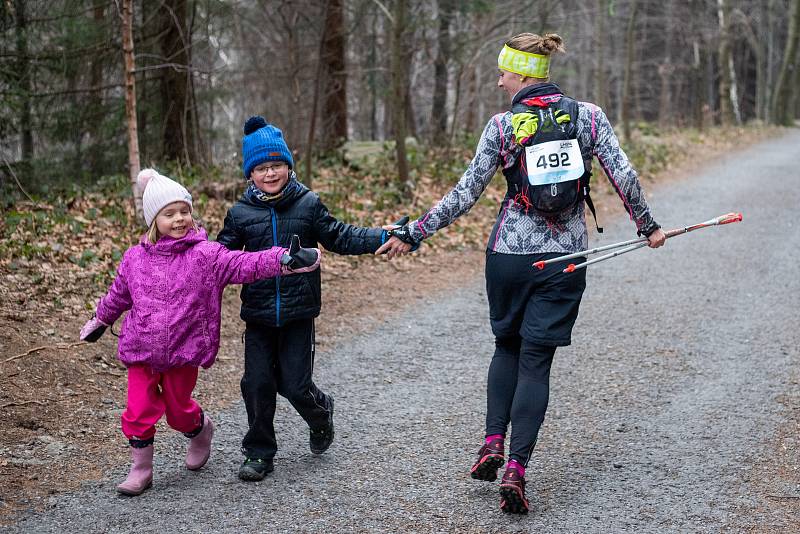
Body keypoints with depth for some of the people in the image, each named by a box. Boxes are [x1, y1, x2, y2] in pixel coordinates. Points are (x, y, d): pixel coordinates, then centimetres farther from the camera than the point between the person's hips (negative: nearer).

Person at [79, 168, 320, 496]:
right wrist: (100, 321, 32)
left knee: (178, 410, 12)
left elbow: (244, 264, -20)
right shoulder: (135, 258, 1)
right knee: (139, 411, 0)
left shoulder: (205, 255, -9)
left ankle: (201, 430, 46)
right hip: (140, 350, 2)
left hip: (183, 352, -2)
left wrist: (285, 260, -34)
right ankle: (141, 469, 16)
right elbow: (118, 295, 18)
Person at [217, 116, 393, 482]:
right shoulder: (240, 214, 2)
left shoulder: (308, 205, 0)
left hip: (298, 313, -1)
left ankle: (320, 414, 34)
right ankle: (259, 453, 18)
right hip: (258, 314, 1)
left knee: (295, 385, 0)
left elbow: (340, 238, 5)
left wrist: (382, 238, -5)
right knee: (257, 384, 2)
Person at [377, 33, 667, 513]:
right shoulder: (588, 116, -2)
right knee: (536, 360, 4)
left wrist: (413, 233, 3)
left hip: (509, 255, 0)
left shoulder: (502, 126, -5)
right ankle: (516, 469, -4)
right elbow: (624, 176, -4)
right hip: (565, 259, 0)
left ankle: (493, 442, 11)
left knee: (507, 345, 23)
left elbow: (465, 195, -5)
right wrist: (647, 225, 12)